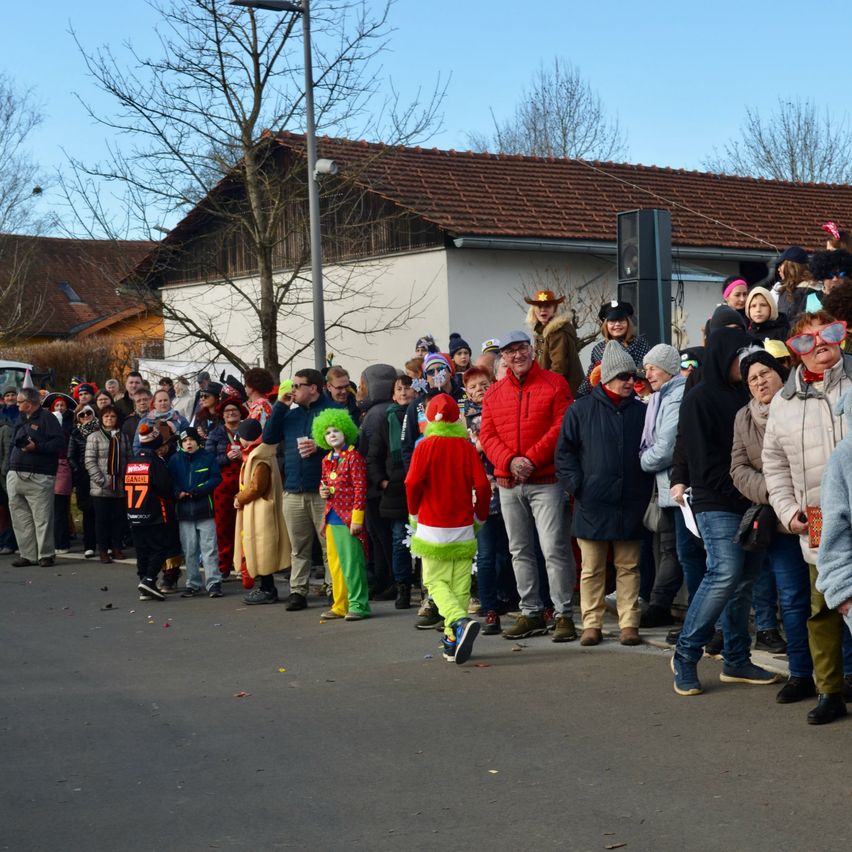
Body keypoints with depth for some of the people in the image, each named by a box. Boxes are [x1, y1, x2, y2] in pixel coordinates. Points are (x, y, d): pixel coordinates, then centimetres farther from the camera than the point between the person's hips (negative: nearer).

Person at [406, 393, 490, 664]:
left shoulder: (425, 446, -6)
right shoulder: (467, 447, 0)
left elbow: (413, 483, -12)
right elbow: (482, 485, -5)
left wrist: (414, 513, 5)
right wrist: (480, 517, 10)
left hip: (432, 528, -2)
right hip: (463, 528, 2)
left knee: (436, 581, 5)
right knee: (460, 584, 9)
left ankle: (460, 621, -21)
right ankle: (453, 641, 9)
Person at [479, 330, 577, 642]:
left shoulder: (554, 383, -1)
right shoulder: (494, 393, 12)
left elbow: (561, 428, -9)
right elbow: (487, 436, 7)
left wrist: (531, 459, -16)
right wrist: (510, 461, -11)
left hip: (546, 480, -5)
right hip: (508, 484, 5)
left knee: (554, 549, -8)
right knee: (520, 552, 11)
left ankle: (564, 614, -1)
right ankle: (531, 614, 20)